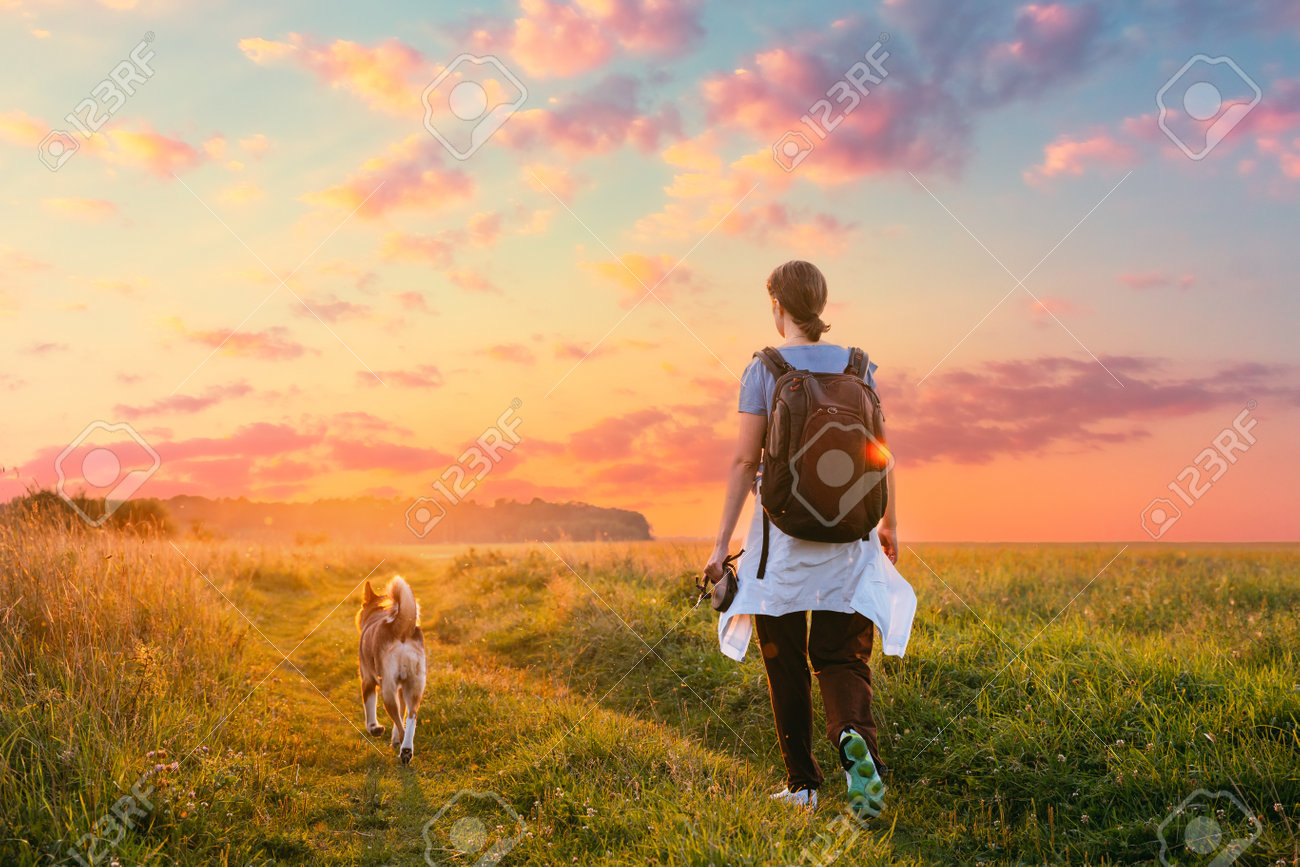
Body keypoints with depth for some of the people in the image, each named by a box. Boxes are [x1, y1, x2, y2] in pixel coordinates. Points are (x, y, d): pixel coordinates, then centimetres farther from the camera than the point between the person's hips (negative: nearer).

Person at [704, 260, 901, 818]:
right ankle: (854, 738, -24)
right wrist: (889, 524, 21)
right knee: (842, 658, 6)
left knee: (785, 663, 11)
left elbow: (744, 462, -7)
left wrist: (721, 543, -3)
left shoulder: (764, 370, -4)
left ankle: (803, 783, 16)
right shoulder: (858, 366, 4)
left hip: (783, 530, -2)